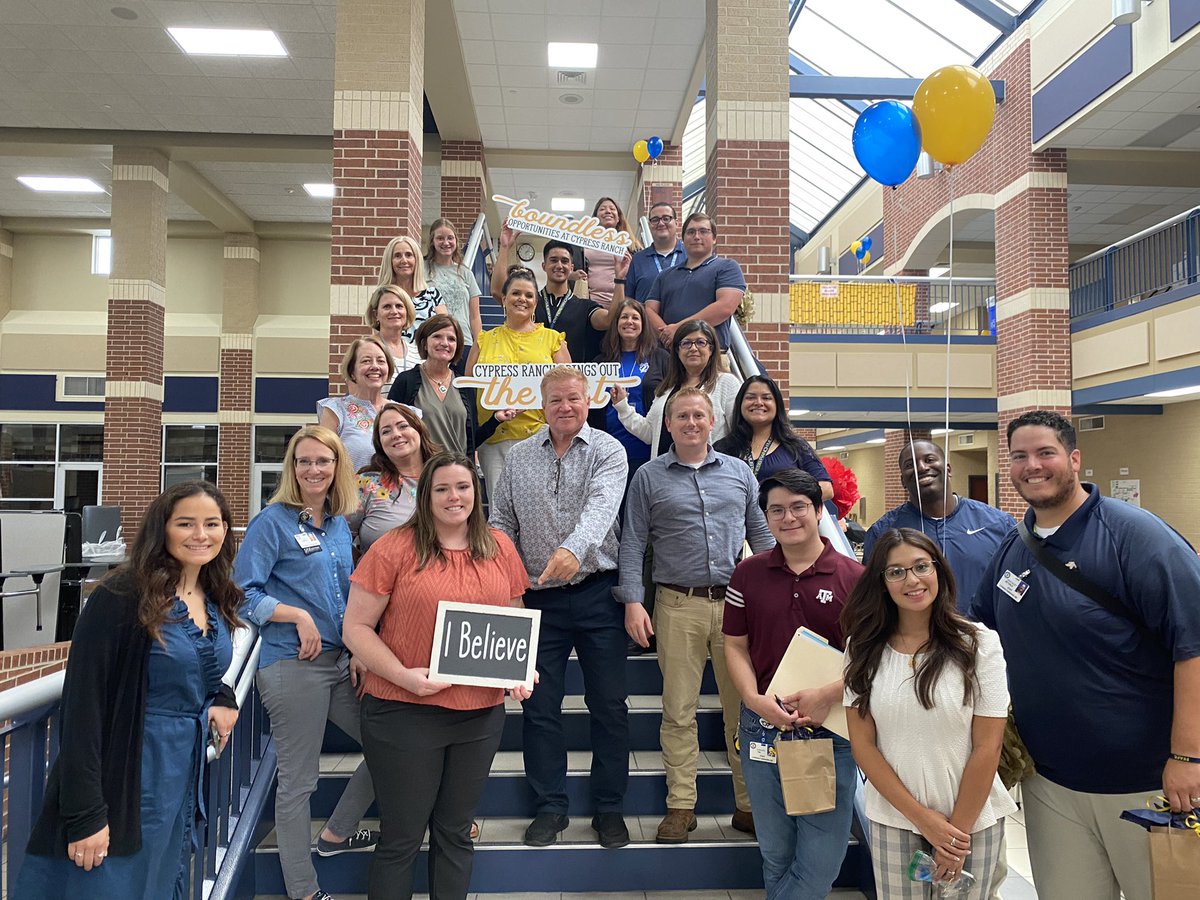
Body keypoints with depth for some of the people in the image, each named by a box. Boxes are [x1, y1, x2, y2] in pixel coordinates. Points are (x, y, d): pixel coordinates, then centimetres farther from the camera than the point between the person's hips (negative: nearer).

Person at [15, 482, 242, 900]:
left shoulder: (216, 601, 3)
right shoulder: (121, 598, -18)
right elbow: (82, 706, -19)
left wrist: (223, 698, -1)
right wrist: (85, 813, -21)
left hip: (185, 781, 7)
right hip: (123, 784, -7)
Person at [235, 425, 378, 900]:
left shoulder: (340, 524, 11)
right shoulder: (272, 521, -7)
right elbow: (243, 592, -11)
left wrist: (359, 653, 8)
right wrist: (298, 616, -17)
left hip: (340, 661, 7)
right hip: (291, 665, -7)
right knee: (299, 780, 3)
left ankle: (335, 834, 29)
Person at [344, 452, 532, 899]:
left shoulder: (500, 548, 5)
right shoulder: (393, 548, -9)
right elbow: (356, 627, -8)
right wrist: (404, 676, -20)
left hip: (481, 713, 4)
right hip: (405, 712, -4)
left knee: (455, 832, 18)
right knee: (402, 838, 10)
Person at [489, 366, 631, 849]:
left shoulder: (608, 450, -2)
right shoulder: (518, 456, 9)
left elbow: (601, 505, -21)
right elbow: (502, 521, 12)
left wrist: (574, 548, -39)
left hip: (596, 592, -2)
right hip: (539, 597, 3)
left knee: (609, 705, 6)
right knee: (540, 707, 8)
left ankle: (610, 808, 22)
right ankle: (550, 807, 24)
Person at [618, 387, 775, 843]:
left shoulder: (739, 472, 12)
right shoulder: (649, 477, 6)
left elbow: (761, 535, 14)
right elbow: (633, 544, 3)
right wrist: (632, 601, -7)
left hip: (737, 602, 2)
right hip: (678, 605, -1)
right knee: (678, 711, 4)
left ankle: (750, 804, 19)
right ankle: (681, 806, 16)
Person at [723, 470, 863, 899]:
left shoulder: (853, 578, -4)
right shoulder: (748, 574, 3)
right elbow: (735, 645, 5)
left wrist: (829, 694, -17)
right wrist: (754, 699, -11)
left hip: (830, 731, -1)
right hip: (762, 728, 2)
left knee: (823, 856, 4)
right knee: (776, 854, 16)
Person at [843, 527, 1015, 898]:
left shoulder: (980, 644, -9)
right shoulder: (862, 649, -4)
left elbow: (987, 747, -8)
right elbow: (863, 744, -4)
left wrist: (957, 828, -8)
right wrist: (922, 817, -9)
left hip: (971, 820, -1)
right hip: (892, 819, 1)